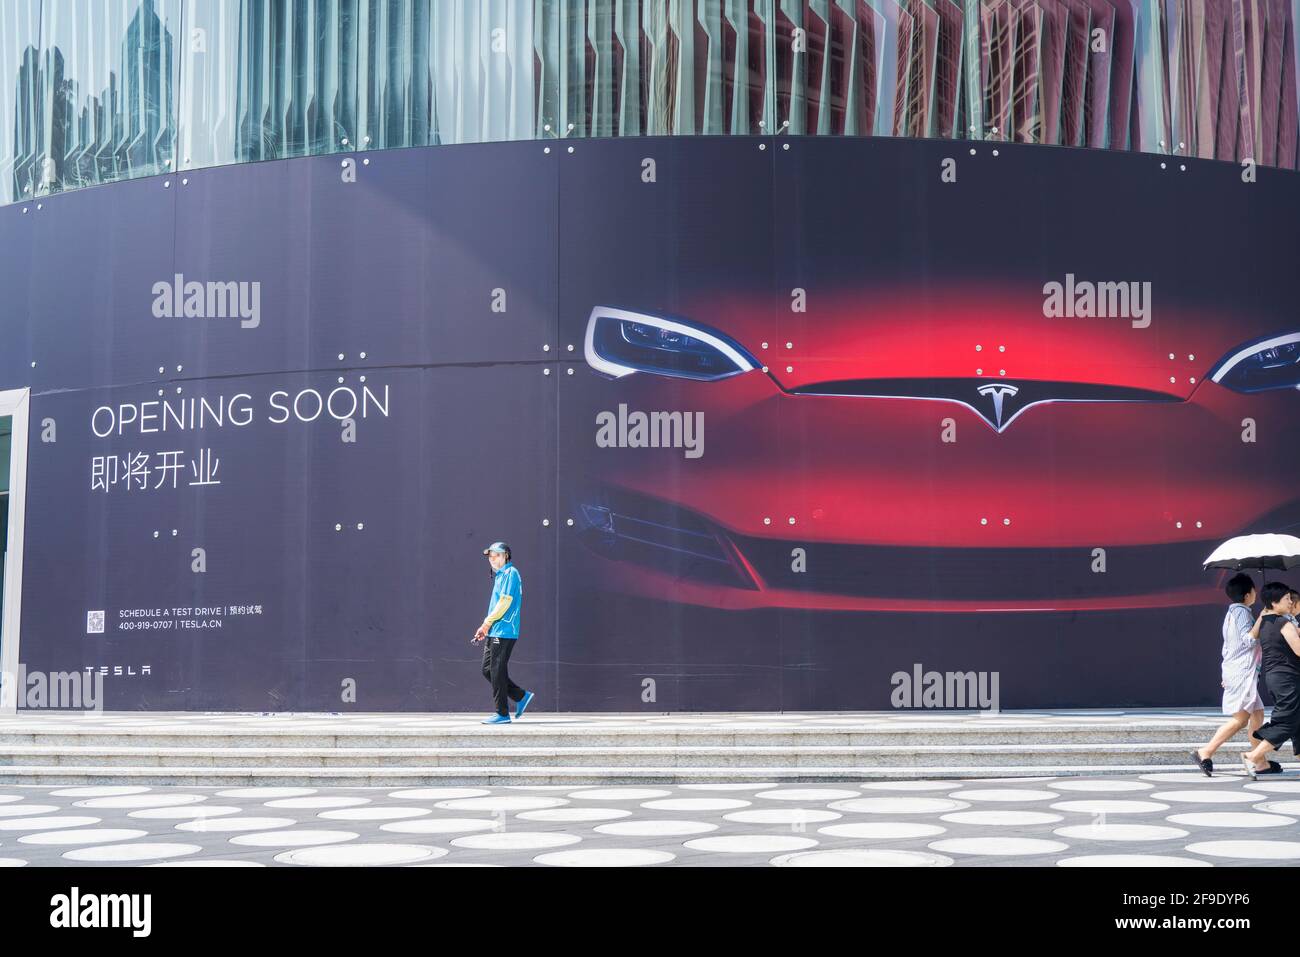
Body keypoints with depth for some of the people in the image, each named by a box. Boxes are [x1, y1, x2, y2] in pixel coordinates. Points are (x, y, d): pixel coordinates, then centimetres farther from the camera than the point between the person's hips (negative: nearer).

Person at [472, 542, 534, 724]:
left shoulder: (510, 573, -9)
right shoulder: (499, 575, 21)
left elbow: (505, 602, -16)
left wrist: (486, 624, -12)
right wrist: (486, 627, 13)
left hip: (504, 632, -10)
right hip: (494, 632, 10)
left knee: (497, 672, -6)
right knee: (488, 670, 10)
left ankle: (503, 714, 0)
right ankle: (521, 696, 16)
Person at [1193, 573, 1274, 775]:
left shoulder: (1232, 613, 20)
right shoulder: (1242, 611, -10)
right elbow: (1249, 639, -20)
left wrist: (1227, 676, 26)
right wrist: (1261, 618, -17)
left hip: (1234, 670, 10)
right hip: (1243, 672, -10)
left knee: (1257, 714, 9)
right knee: (1241, 718, -12)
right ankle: (1206, 752, -15)